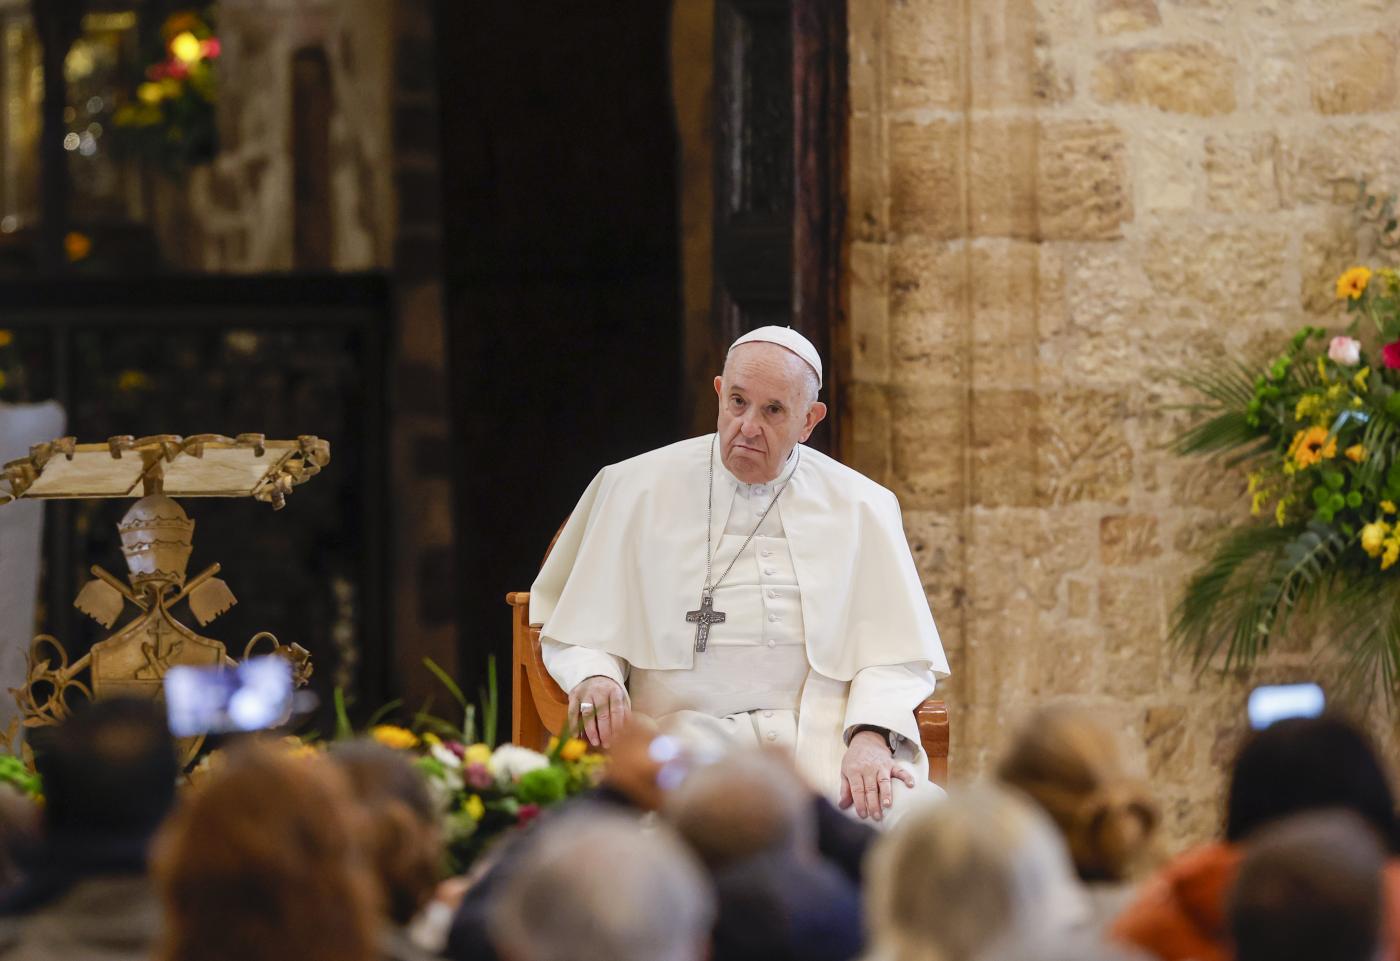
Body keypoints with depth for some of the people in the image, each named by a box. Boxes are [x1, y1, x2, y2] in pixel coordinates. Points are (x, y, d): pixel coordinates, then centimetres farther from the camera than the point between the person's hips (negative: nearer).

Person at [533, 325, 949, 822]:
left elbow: (894, 655, 8)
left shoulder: (860, 506, 13)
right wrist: (594, 676, -11)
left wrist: (870, 738, -12)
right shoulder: (637, 489, 10)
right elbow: (576, 636, 13)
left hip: (823, 735, 2)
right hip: (687, 725, -2)